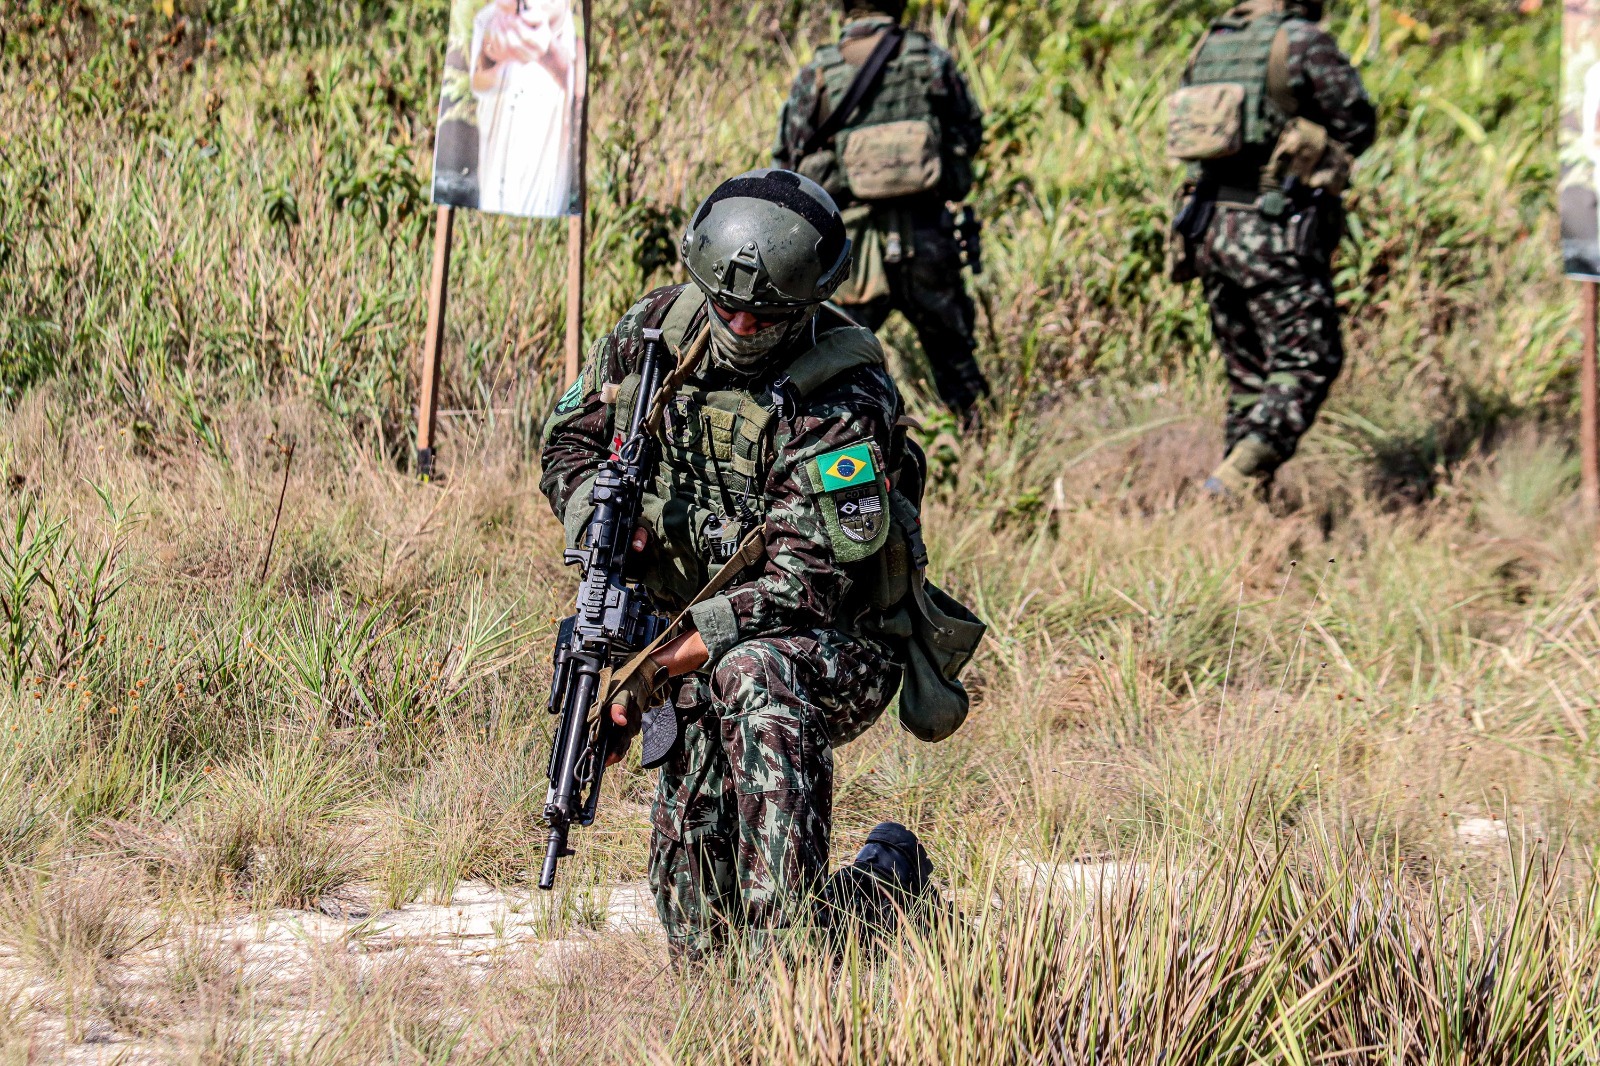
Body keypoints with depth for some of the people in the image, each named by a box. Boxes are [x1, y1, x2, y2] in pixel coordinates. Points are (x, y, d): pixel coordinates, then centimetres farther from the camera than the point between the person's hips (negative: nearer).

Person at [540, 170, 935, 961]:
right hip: (698, 639, 6)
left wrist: (657, 672, -30)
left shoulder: (843, 404, -22)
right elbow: (570, 435, 10)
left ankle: (787, 934, -43)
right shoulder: (659, 328, -3)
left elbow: (803, 585, -26)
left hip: (836, 652, -6)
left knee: (751, 676, -42)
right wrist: (603, 521, -13)